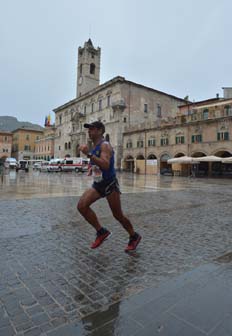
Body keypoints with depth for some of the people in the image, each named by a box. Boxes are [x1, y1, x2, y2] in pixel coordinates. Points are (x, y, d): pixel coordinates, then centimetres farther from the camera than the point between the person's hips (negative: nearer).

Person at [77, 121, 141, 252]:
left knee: (118, 215, 3)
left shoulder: (105, 145, -16)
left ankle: (134, 237, 28)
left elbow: (105, 165, -34)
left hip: (109, 184, -8)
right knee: (82, 206, -10)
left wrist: (89, 154, -38)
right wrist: (92, 169, 18)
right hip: (97, 184, 8)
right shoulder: (95, 147, 12)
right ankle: (101, 232, 5)